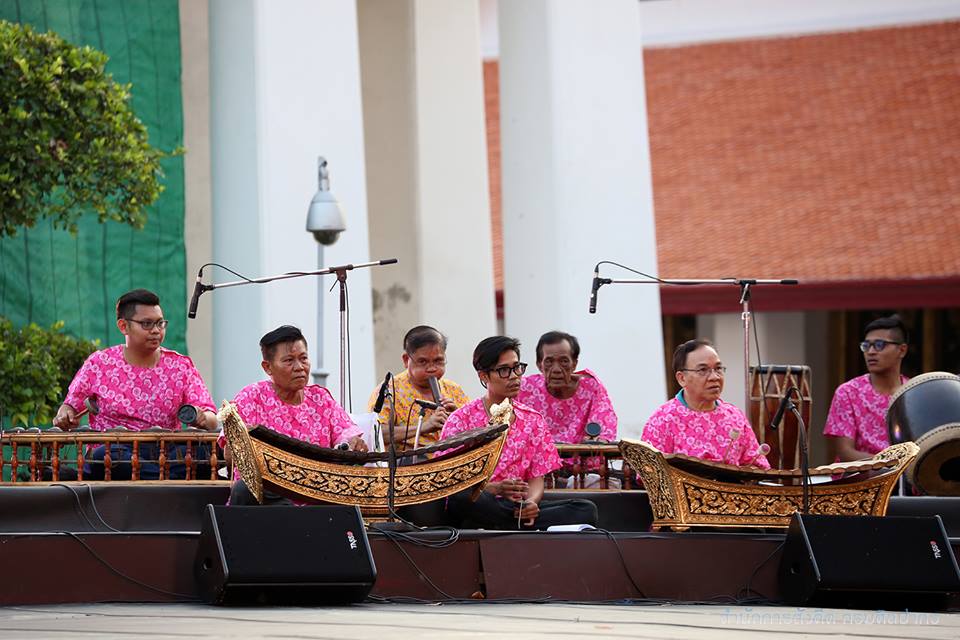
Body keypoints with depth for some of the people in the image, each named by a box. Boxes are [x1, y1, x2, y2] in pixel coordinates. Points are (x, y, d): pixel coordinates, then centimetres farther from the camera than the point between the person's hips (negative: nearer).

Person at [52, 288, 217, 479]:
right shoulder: (99, 364, 8)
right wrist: (65, 415, -9)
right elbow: (71, 404, 15)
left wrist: (202, 419, -20)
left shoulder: (181, 366, 10)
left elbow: (212, 420, 4)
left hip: (167, 454, 0)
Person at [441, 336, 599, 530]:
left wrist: (531, 502, -15)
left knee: (586, 510, -19)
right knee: (461, 498, -40)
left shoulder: (532, 420, 15)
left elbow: (537, 478, 10)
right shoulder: (462, 419, 2)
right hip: (478, 505, -4)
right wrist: (495, 488, -24)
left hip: (518, 506, 4)